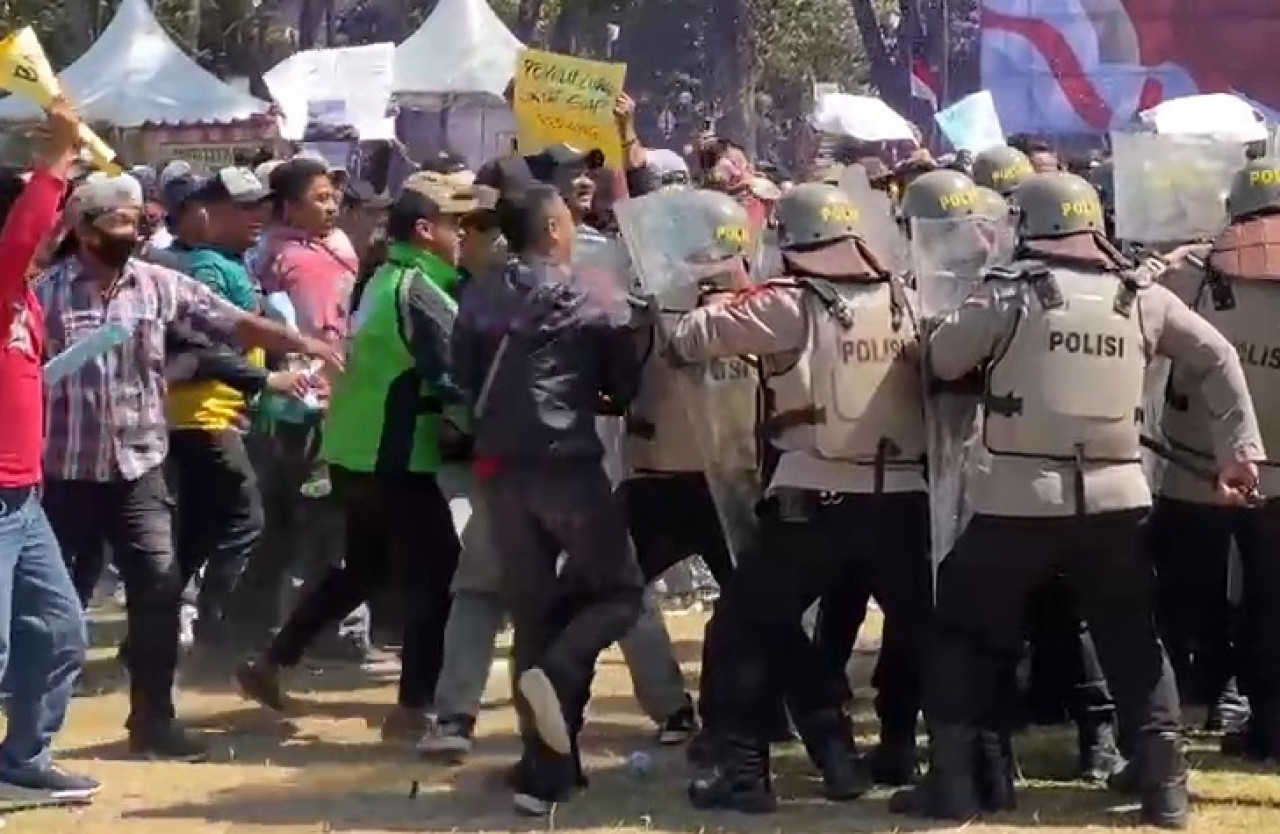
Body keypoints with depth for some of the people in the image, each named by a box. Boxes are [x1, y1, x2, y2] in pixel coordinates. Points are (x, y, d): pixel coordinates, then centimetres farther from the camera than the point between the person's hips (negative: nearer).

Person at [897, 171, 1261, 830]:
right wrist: (1240, 447, 14)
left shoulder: (1012, 293, -4)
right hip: (1114, 500, 3)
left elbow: (941, 361, 4)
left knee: (963, 632, 12)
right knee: (1133, 642, 17)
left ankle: (955, 781, 9)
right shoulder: (1140, 296, 6)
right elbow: (1218, 358, 11)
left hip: (1020, 502, -3)